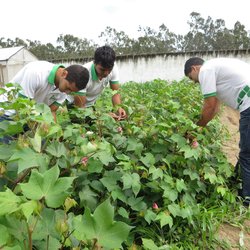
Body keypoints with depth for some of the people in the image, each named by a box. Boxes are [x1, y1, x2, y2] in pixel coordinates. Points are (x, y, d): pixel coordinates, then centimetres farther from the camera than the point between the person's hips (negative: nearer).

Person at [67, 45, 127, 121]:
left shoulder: (113, 68, -22)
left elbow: (116, 93, -13)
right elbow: (79, 107, -33)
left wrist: (118, 108, -34)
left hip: (90, 105, 5)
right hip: (74, 105, -4)